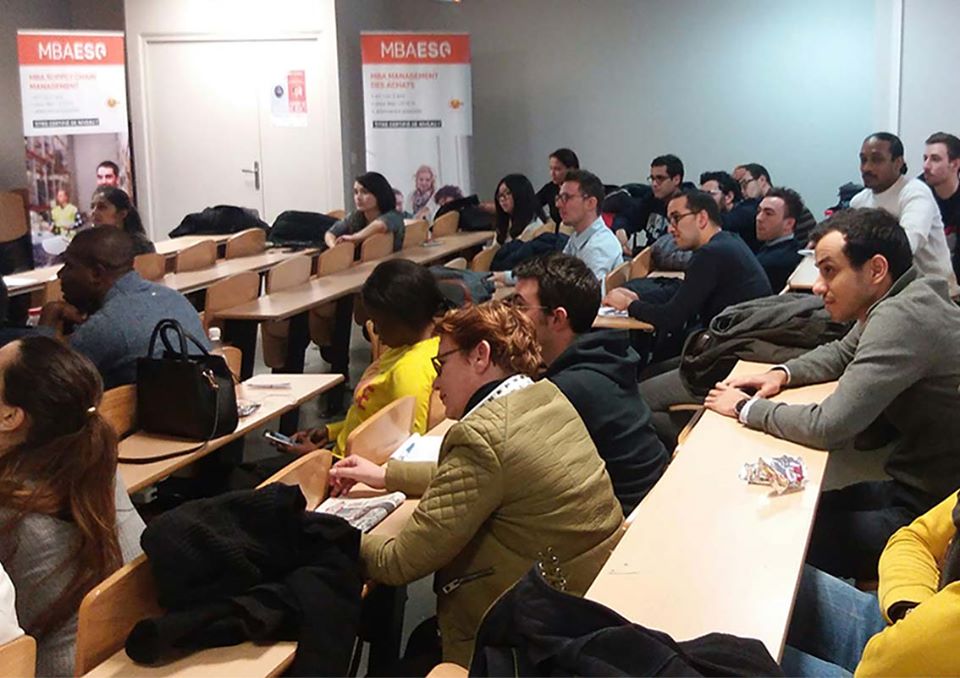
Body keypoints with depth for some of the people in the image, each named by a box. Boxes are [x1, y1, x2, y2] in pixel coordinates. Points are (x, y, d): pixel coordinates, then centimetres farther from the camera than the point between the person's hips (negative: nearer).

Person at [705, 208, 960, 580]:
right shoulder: (898, 303, 4)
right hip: (914, 487, 9)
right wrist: (782, 374, 4)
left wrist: (747, 408, -12)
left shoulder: (900, 318, -26)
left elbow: (828, 428, -28)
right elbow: (841, 353, 23)